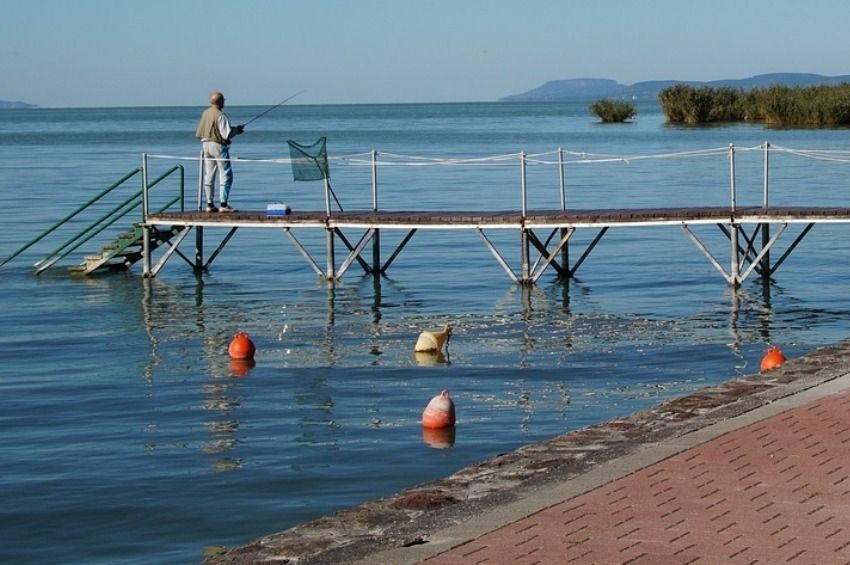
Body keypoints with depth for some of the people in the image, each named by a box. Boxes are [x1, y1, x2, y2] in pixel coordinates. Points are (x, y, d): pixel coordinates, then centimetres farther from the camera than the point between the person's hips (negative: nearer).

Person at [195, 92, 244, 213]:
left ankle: (209, 204, 11)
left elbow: (199, 134, 12)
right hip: (218, 145, -8)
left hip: (206, 145, 8)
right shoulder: (220, 116, -16)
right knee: (226, 175, -3)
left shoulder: (205, 113, 7)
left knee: (208, 176, 10)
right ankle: (223, 204, -9)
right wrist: (236, 130, -2)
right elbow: (227, 135, -20)